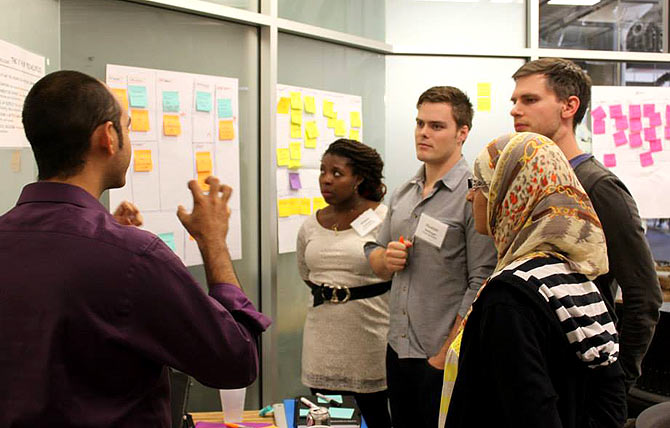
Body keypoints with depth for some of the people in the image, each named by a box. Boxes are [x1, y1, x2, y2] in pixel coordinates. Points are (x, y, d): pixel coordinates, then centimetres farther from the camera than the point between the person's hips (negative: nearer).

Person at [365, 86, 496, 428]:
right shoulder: (403, 194, 10)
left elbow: (482, 284, -19)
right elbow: (374, 257, 19)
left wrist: (447, 354, -18)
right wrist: (385, 259, -5)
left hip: (444, 360, -7)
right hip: (398, 349, 7)